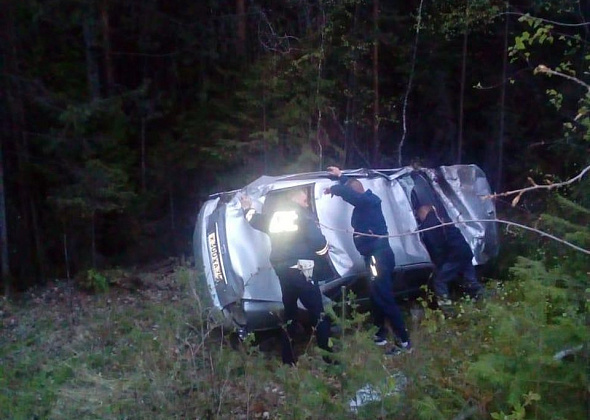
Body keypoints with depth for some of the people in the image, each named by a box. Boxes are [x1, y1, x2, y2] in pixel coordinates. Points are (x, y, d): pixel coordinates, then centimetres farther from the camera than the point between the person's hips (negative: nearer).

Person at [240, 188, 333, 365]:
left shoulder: (275, 215, 14)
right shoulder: (303, 214, -4)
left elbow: (257, 221, 30)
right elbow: (317, 239, -12)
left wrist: (248, 209, 50)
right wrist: (324, 251, 9)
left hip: (282, 270, 7)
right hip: (300, 269, -7)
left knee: (289, 311, 18)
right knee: (317, 312, -4)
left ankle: (288, 358, 21)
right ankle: (327, 355, -6)